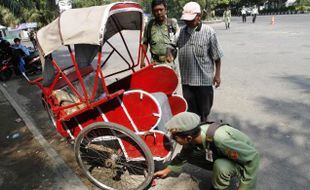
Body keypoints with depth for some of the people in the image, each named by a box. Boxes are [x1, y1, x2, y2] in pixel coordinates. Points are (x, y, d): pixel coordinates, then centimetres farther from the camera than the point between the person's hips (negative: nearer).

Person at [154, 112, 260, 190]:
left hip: (244, 162, -6)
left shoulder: (220, 139, -41)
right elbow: (183, 156, 4)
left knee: (221, 166, -37)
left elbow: (253, 157, -29)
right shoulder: (193, 136, -18)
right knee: (189, 155, -6)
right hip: (223, 158, 6)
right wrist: (167, 170, 9)